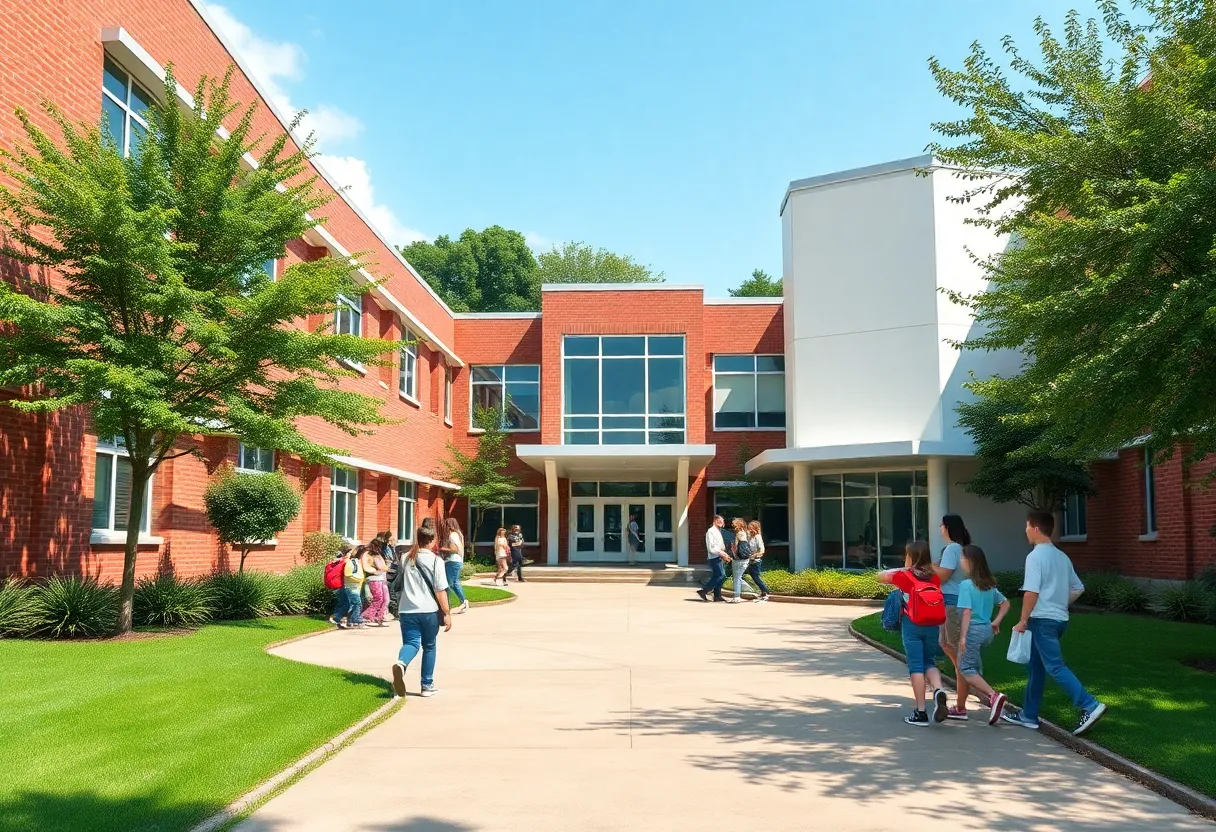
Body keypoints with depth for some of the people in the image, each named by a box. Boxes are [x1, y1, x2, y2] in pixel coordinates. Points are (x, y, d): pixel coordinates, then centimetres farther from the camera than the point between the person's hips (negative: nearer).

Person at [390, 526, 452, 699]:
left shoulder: (406, 559, 8)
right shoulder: (435, 560, -6)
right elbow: (440, 590, -9)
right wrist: (447, 613, -6)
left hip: (407, 610, 3)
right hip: (429, 611, -3)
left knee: (411, 643, 1)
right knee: (429, 647, 12)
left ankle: (401, 663, -32)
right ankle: (427, 685, 16)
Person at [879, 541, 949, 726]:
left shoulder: (905, 575, -3)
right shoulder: (935, 577, 6)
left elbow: (880, 576, 6)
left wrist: (898, 570, 17)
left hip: (912, 625, -3)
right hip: (932, 626, 4)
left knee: (916, 667, 0)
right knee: (929, 663, 17)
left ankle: (921, 713, -1)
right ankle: (938, 690, -13)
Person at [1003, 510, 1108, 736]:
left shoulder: (1035, 556, -13)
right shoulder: (1062, 557, 12)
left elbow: (1032, 592, -20)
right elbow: (1077, 588, 16)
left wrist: (1023, 620, -13)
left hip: (1043, 619, -9)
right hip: (1060, 618, 9)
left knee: (1055, 667, -8)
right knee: (1035, 667, 14)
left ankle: (1090, 706, -15)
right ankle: (1029, 715, 20)